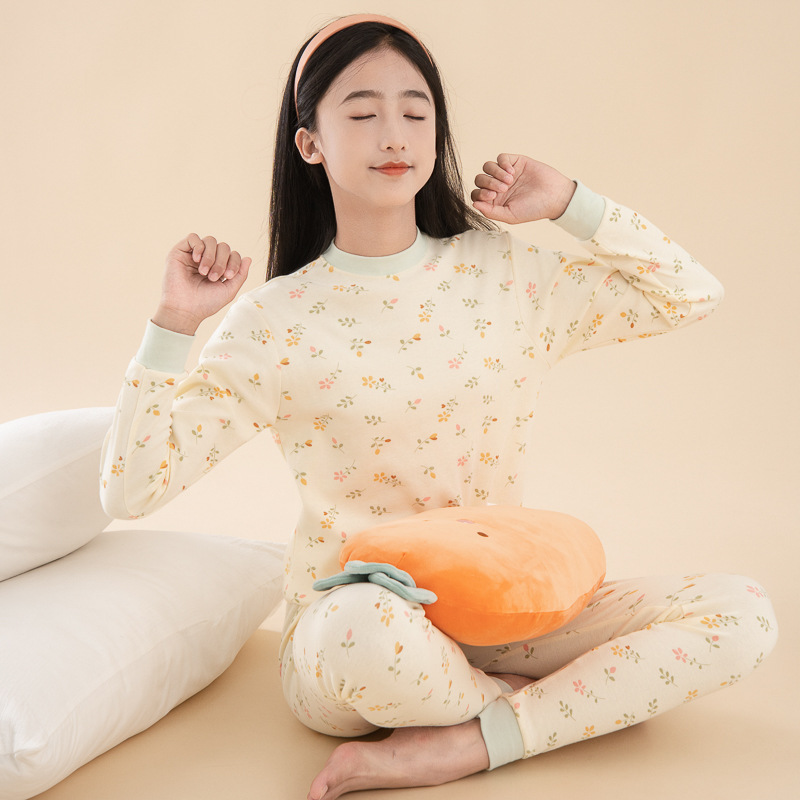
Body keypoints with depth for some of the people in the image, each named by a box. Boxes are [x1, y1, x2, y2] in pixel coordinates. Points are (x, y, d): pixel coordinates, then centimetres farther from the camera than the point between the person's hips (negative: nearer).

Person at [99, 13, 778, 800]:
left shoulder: (503, 272, 2)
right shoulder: (278, 319, -7)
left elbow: (692, 294, 7)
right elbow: (130, 488, -9)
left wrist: (569, 203, -1)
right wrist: (174, 323, -18)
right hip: (343, 632, -3)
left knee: (743, 612, -13)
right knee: (369, 625, -41)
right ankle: (543, 704, -7)